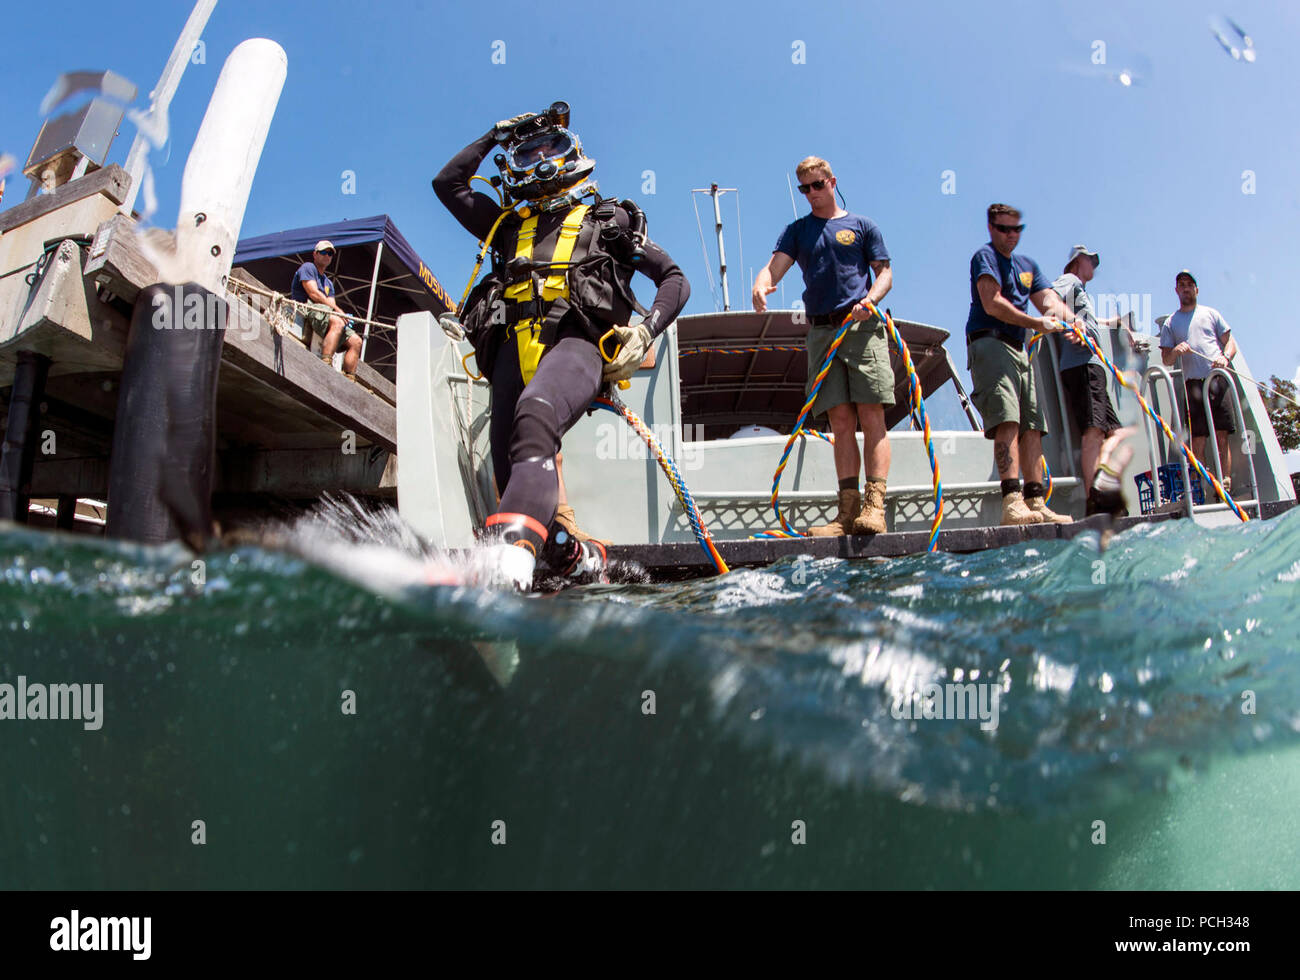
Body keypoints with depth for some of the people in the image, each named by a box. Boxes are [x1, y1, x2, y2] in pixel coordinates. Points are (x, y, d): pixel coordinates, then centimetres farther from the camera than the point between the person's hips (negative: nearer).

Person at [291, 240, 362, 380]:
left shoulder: (328, 283, 32)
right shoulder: (308, 267, 8)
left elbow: (332, 304, 16)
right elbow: (313, 293, -7)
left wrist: (343, 316, -8)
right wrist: (338, 311, -10)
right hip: (306, 309, -8)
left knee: (355, 340, -9)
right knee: (337, 323, -37)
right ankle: (325, 365, -50)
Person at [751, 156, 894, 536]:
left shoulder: (862, 225, 15)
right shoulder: (797, 230, 20)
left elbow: (885, 273, 10)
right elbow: (775, 266, 4)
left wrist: (870, 298, -11)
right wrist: (760, 285, -19)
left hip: (863, 326, -2)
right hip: (821, 331, 2)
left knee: (871, 417, -12)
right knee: (841, 422, -2)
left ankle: (874, 506, -16)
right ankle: (848, 509, -4)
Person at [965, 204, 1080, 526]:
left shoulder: (1028, 265, 25)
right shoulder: (985, 256, 1)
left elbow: (1048, 299, 13)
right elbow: (992, 304, -12)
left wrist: (1064, 314, -10)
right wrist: (1036, 323, -13)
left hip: (1019, 350, 8)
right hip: (989, 344, -8)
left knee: (1032, 426, 2)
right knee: (1007, 420, -22)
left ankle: (1035, 503, 2)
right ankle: (1012, 501, -30)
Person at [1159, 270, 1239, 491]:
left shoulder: (1211, 313, 18)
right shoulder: (1170, 323, 18)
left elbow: (1230, 342, 14)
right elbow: (1166, 360, 13)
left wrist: (1225, 357, -8)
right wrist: (1175, 352, -10)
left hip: (1218, 379, 0)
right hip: (1194, 383, 0)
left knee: (1222, 436, -8)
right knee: (1198, 438, -7)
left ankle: (1226, 485, -10)